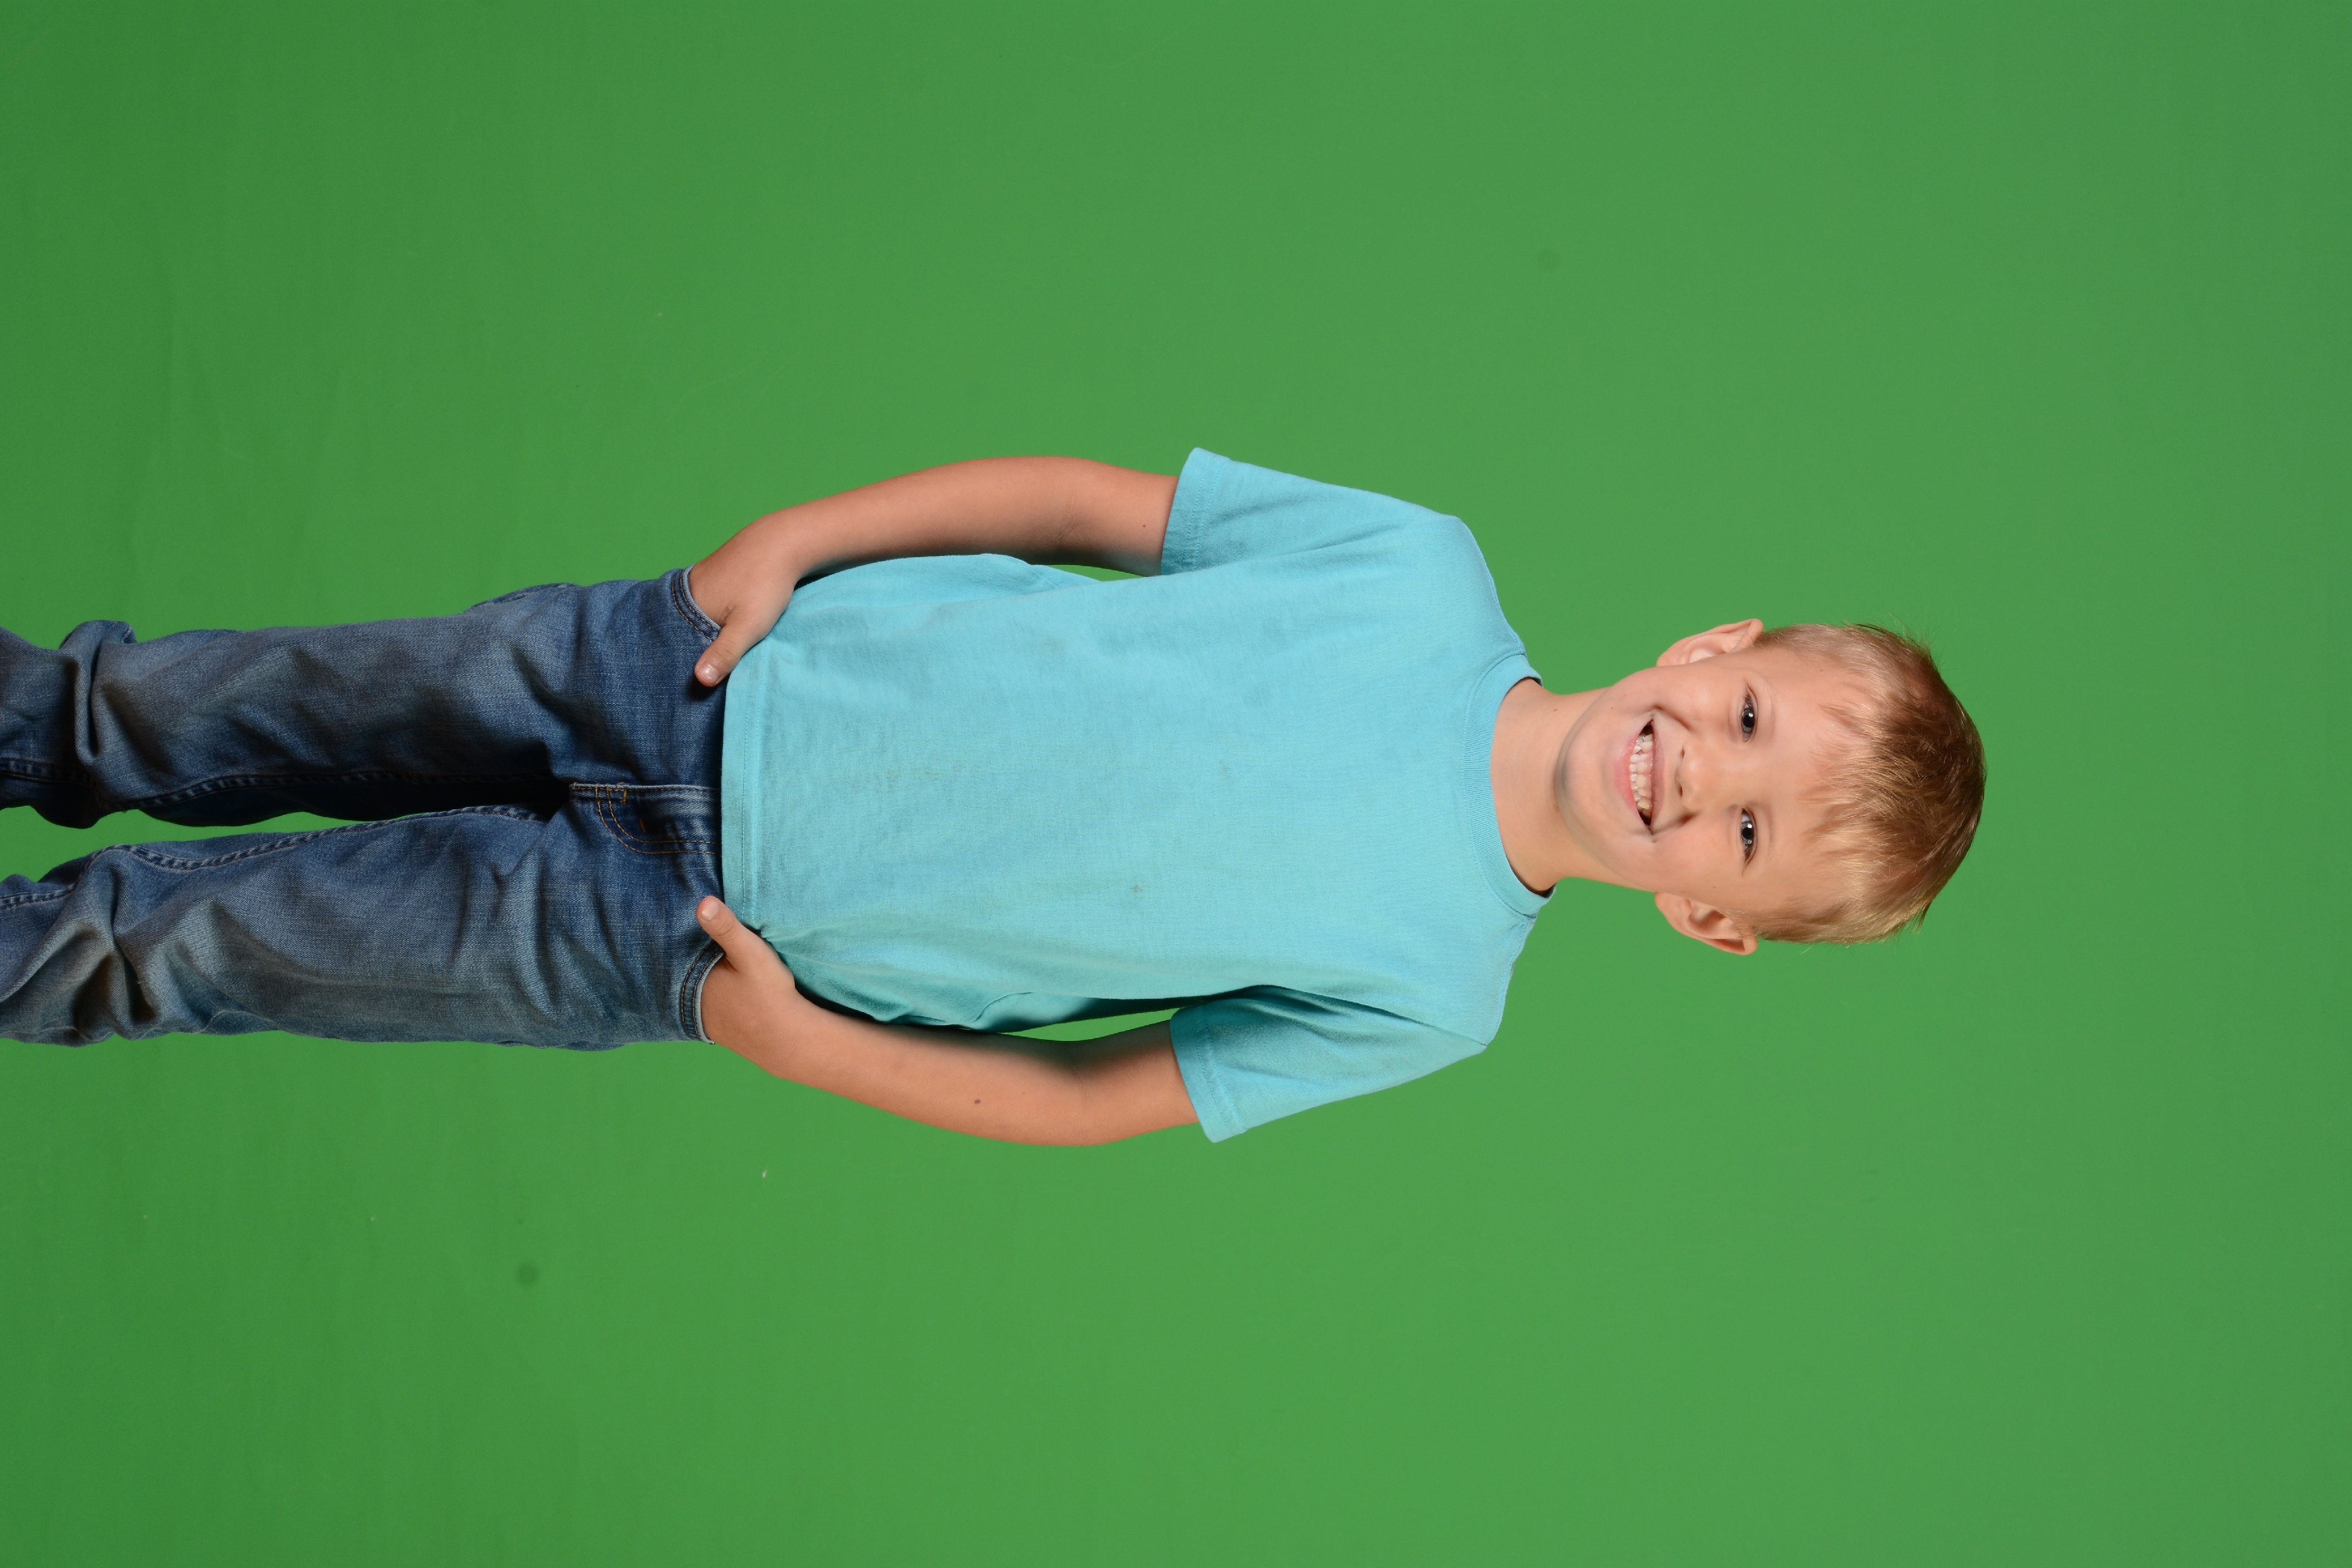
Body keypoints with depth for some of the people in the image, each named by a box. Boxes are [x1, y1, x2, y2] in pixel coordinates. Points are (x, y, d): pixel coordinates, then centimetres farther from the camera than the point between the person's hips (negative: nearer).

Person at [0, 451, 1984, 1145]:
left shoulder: (1427, 991, -15)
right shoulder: (1425, 570, -11)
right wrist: (791, 541, -9)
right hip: (723, 659, 2)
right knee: (203, 727, 11)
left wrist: (804, 1041, -14)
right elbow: (1086, 498, -2)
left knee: (197, 942, 3)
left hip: (687, 929, -2)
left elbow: (1092, 1099, -7)